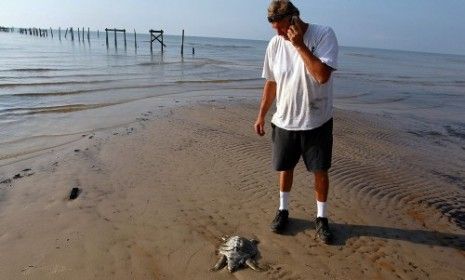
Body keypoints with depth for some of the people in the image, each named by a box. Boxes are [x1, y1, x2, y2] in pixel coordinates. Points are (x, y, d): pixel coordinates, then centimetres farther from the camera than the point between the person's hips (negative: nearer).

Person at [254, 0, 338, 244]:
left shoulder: (324, 34, -12)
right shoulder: (275, 44, -1)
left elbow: (322, 75, -24)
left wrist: (299, 45, -25)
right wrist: (261, 115, 8)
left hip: (317, 121, -3)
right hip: (284, 121, 3)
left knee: (320, 171, 6)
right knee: (285, 168, 15)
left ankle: (321, 218, 26)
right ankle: (283, 210, 35)